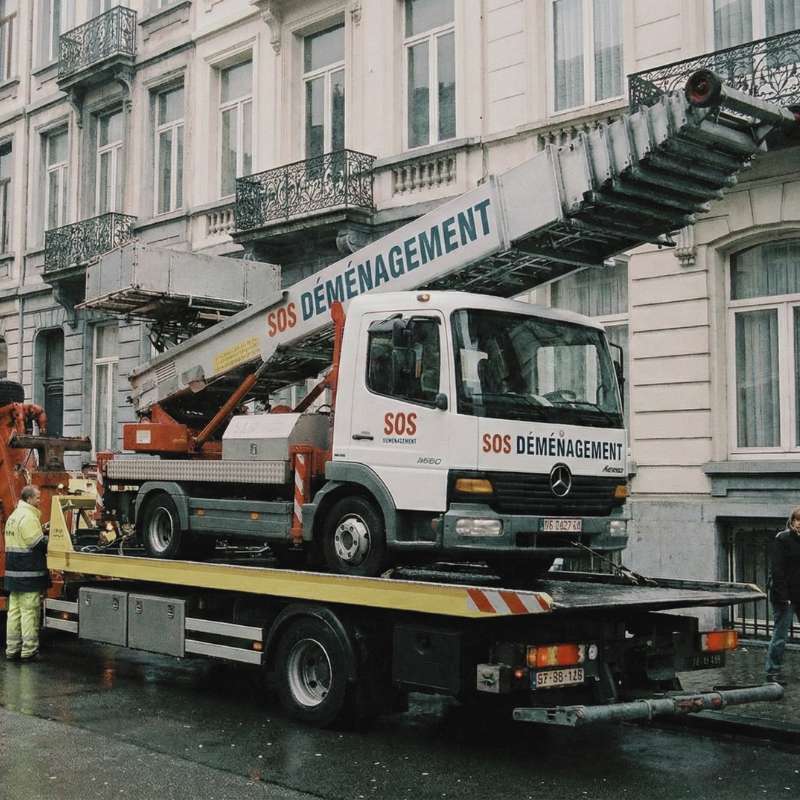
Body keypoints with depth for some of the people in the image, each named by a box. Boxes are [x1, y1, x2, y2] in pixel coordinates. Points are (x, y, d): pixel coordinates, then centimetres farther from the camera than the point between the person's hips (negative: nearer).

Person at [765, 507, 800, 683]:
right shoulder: (781, 540, -9)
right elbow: (777, 570, -14)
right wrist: (783, 596, -19)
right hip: (785, 597, -6)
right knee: (780, 635, 0)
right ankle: (773, 671, 10)